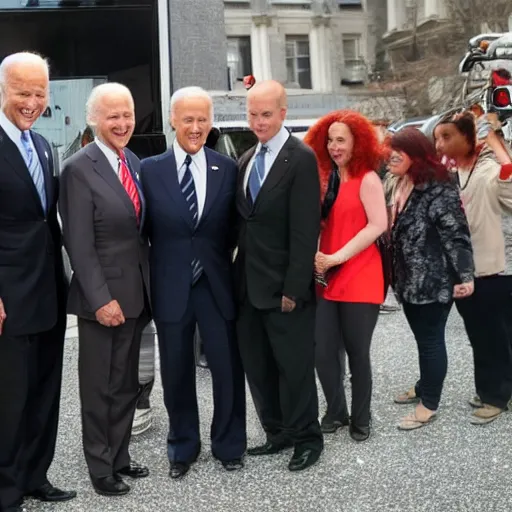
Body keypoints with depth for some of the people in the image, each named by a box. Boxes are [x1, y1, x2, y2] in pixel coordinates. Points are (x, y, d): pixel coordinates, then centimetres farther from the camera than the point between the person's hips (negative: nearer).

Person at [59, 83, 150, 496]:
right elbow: (79, 244, -16)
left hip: (136, 292, 7)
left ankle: (120, 458, 30)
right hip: (103, 297, -7)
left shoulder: (134, 162, 8)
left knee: (126, 384, 16)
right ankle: (101, 468, 22)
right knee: (100, 387, 7)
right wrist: (101, 299, -20)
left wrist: (147, 289, 11)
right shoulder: (79, 169, -13)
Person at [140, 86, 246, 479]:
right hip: (171, 286, 0)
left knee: (228, 368, 8)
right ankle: (183, 447, 30)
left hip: (217, 284, 0)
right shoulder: (151, 169, -1)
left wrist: (219, 258, -2)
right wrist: (151, 278, -3)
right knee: (176, 372, 12)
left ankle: (229, 445, 28)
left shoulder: (228, 169, 0)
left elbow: (234, 227, 5)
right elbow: (145, 230, 1)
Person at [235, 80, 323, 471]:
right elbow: (245, 221, 13)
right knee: (257, 365, 14)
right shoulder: (247, 159, 12)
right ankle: (277, 432, 29)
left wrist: (294, 289, -18)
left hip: (284, 287, -7)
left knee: (295, 365, 4)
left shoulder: (301, 159, -11)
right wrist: (237, 275, 7)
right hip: (250, 284, 7)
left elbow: (305, 230, -15)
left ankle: (307, 438, 21)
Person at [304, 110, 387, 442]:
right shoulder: (327, 177, 13)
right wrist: (318, 260, -5)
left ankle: (361, 418, 22)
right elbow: (321, 224, 14)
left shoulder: (367, 179, -6)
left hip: (360, 280, -5)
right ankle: (336, 411, 22)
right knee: (322, 352, 1)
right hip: (326, 278, 5)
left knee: (358, 353, 5)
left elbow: (378, 225, -16)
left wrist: (337, 257, -18)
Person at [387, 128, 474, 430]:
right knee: (422, 338, 20)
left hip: (433, 281, -8)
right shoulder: (402, 187, 11)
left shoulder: (439, 190, -17)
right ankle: (426, 386, 37)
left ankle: (430, 404, 12)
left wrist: (465, 275, -22)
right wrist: (396, 276, 19)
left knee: (431, 340, 2)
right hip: (410, 280, 8)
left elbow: (457, 234, -20)